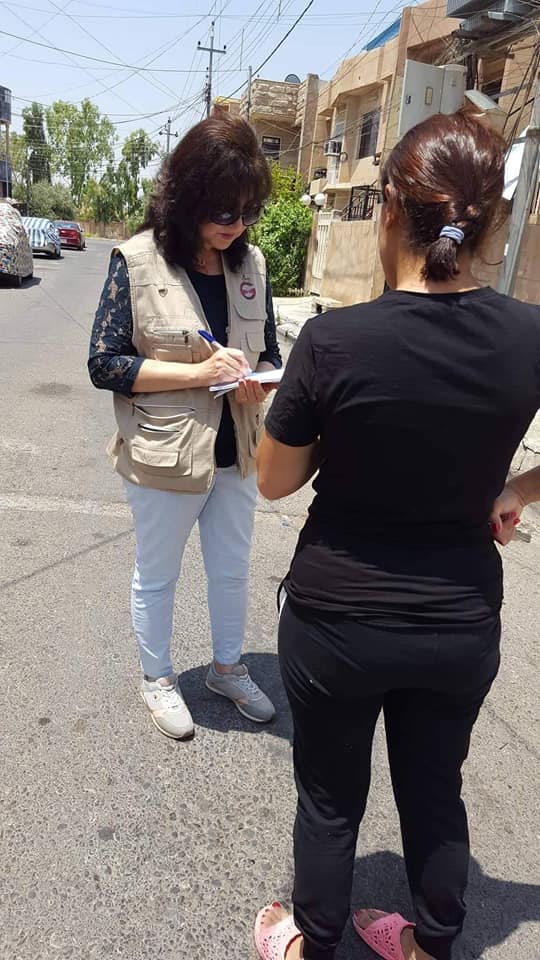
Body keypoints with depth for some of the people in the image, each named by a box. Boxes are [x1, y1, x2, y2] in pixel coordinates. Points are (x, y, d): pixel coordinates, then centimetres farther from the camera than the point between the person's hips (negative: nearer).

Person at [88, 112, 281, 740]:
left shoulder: (251, 263, 0)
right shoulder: (137, 261, -13)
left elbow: (268, 352, 8)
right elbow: (104, 364, -13)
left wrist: (261, 379, -16)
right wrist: (199, 371, -23)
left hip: (236, 453, 5)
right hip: (164, 458, -4)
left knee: (231, 570, 20)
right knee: (157, 577, 17)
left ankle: (228, 668, 45)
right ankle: (158, 679, 41)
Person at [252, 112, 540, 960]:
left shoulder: (334, 340, -21)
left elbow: (273, 482, -7)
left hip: (337, 620, -2)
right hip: (463, 624, 3)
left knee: (331, 799, 21)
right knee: (435, 791, 25)